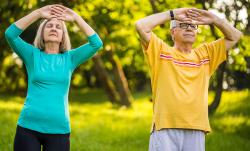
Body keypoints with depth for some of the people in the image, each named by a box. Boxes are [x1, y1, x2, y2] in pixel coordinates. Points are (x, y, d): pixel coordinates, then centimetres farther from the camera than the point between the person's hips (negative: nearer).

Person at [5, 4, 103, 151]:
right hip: (28, 127, -1)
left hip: (58, 130, 1)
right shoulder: (33, 55, 5)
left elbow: (97, 43, -2)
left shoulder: (69, 58, 9)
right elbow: (10, 34, -9)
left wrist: (76, 17, -5)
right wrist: (39, 13, -13)